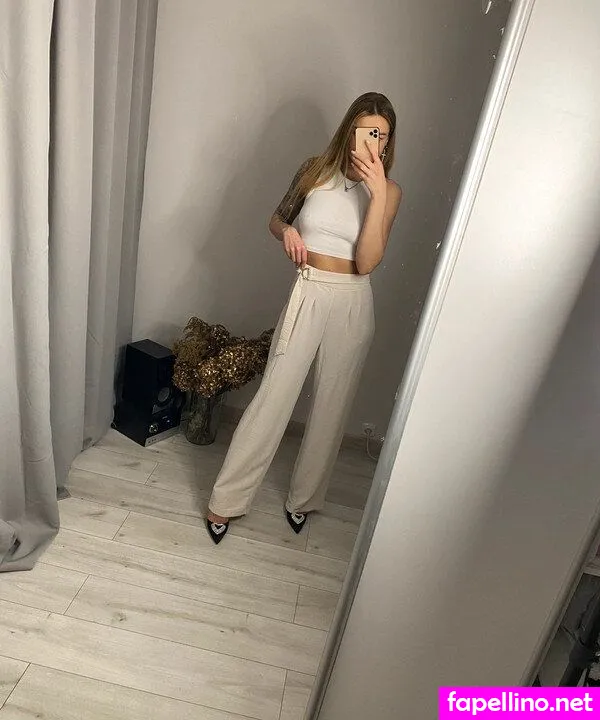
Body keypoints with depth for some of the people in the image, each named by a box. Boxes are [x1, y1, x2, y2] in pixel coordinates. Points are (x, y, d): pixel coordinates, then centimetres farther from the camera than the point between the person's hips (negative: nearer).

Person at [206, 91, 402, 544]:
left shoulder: (389, 192, -1)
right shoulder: (316, 170, 2)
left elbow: (367, 261, -13)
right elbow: (276, 218, 16)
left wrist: (377, 192, -20)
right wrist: (286, 230, -8)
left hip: (353, 305, 1)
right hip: (307, 295, 0)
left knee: (331, 406, 9)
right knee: (273, 397, 0)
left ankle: (304, 498, 32)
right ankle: (226, 500, 16)